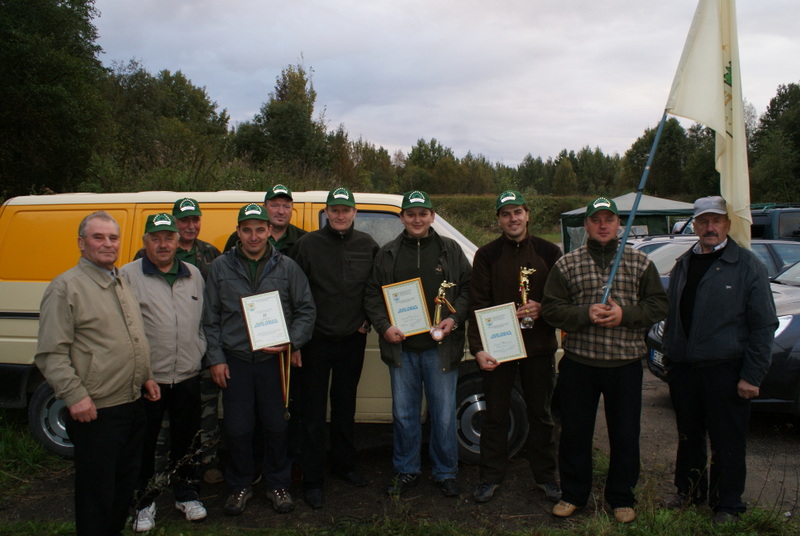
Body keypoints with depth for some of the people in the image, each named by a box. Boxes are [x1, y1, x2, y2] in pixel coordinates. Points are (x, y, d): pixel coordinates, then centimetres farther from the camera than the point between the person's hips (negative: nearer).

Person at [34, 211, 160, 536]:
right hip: (96, 412, -8)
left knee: (126, 481, 19)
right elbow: (50, 354, -15)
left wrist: (146, 377, 19)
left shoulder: (122, 284, 14)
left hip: (133, 404, 8)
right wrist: (74, 396, -21)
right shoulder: (66, 287, -11)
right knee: (97, 489, 3)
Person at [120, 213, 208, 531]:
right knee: (144, 443, 8)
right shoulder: (128, 276, -5)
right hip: (146, 378, -4)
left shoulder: (193, 275, 10)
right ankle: (144, 501, 26)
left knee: (186, 439, 16)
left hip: (188, 377, 4)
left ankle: (187, 494, 33)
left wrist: (201, 353, 12)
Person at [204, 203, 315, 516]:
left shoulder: (287, 267, 3)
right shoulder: (221, 268, 4)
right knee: (237, 429, 6)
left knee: (276, 426, 7)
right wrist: (216, 358, 0)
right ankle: (240, 486, 25)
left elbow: (306, 310, 5)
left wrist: (291, 342, -8)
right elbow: (210, 318, 5)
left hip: (273, 360, 0)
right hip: (235, 360, 0)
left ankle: (278, 485, 26)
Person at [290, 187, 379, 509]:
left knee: (346, 407, 17)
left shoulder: (367, 246, 2)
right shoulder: (308, 244, -6)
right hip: (316, 340, -3)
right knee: (314, 412, 3)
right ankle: (312, 480, 13)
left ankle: (344, 464, 34)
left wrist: (369, 319, 3)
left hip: (353, 340, 3)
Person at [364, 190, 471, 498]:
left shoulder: (451, 250, 6)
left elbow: (467, 288, 6)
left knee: (444, 414, 5)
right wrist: (384, 326, -7)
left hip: (441, 346, -1)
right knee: (404, 414, 11)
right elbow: (372, 295, 8)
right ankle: (406, 471, 27)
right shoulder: (387, 254, 8)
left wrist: (454, 319, -10)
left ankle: (445, 473, 23)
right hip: (401, 347, 1)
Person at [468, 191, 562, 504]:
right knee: (495, 415, 8)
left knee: (540, 415, 13)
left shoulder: (548, 252, 3)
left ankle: (545, 475, 28)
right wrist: (478, 348, -15)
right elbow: (478, 305, -6)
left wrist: (542, 308, -14)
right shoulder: (487, 255, 0)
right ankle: (491, 477, 22)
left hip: (539, 348, 1)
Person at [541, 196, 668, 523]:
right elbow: (551, 309, -2)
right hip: (578, 363, 0)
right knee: (575, 432, 10)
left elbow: (659, 305, 3)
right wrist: (586, 314, -16)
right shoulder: (567, 265, 2)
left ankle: (621, 498, 28)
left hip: (626, 363, 1)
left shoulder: (640, 263, 5)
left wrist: (625, 314, -13)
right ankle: (573, 495, 27)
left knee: (625, 435, 9)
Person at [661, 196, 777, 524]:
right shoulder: (683, 265, 12)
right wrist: (670, 361, 13)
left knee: (727, 443, 5)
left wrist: (752, 376, -12)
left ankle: (727, 505, 21)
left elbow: (763, 325, -8)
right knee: (688, 438, 16)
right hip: (683, 370, 5)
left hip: (725, 370, -5)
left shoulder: (748, 266, -5)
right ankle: (689, 492, 33)